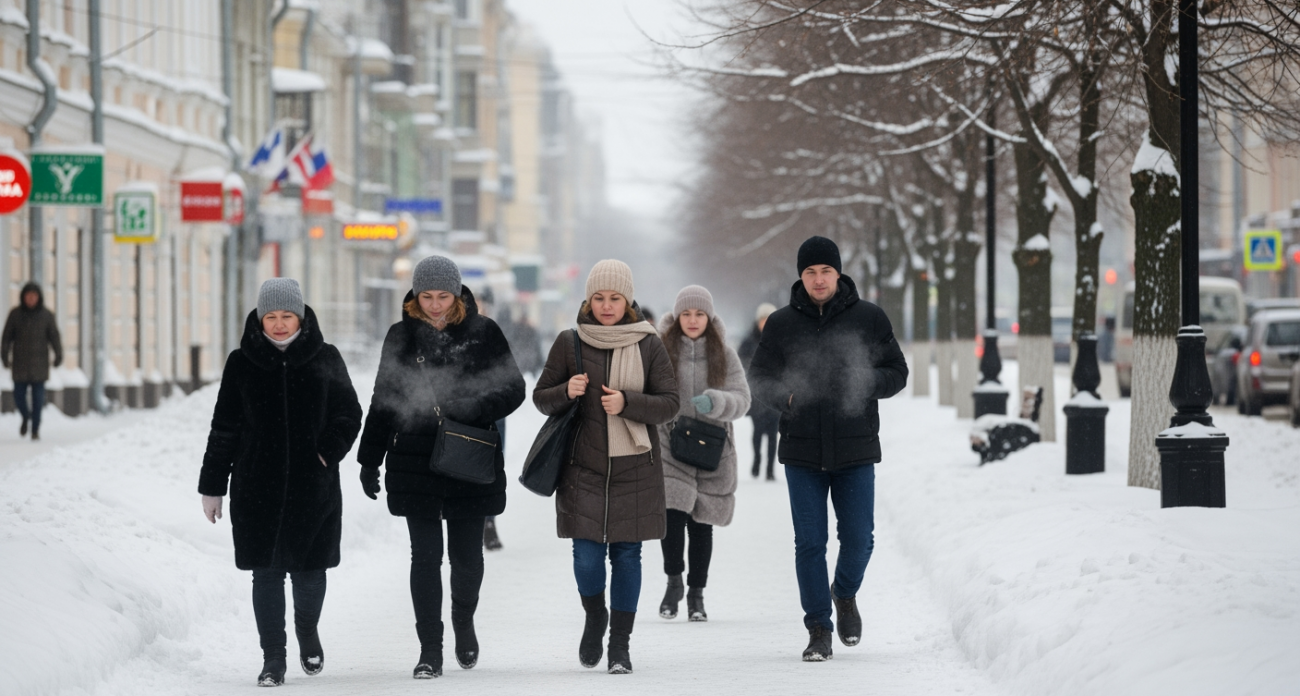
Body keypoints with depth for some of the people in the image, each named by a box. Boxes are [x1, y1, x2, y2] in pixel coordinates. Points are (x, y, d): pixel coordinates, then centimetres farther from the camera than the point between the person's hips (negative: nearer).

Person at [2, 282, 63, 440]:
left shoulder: (46, 315, 0)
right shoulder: (15, 314, 1)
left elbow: (54, 336, -4)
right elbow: (7, 337, 1)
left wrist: (58, 356, -15)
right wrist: (5, 356, -8)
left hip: (39, 364, -1)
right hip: (20, 364, 1)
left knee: (38, 397, -3)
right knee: (19, 396, 0)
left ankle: (35, 429, 7)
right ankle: (26, 416, 31)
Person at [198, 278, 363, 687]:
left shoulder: (325, 359, 3)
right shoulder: (242, 363, 3)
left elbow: (348, 415, 8)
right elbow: (223, 429, 7)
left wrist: (328, 453, -9)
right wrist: (212, 485, 7)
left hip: (314, 486, 0)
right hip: (258, 488, 0)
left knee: (309, 570, 6)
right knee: (266, 573, -1)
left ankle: (307, 630, 35)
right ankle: (273, 658, 7)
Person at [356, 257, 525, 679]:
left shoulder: (482, 332, -1)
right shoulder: (402, 336, 5)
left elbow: (512, 390, -1)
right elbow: (383, 401, 11)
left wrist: (471, 410, -19)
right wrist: (370, 460, 11)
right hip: (415, 465, 1)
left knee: (466, 554, 7)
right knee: (425, 556, -2)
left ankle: (464, 623, 34)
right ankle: (430, 650, 3)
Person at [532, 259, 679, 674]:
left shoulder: (648, 345, 1)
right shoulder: (570, 344, 2)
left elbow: (669, 403, -2)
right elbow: (541, 398, 8)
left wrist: (626, 402, -18)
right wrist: (567, 391, -14)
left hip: (634, 469, 0)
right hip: (583, 468, 0)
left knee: (626, 554, 1)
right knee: (587, 554, -4)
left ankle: (621, 644, 11)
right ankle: (595, 618, 26)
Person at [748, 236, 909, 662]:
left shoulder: (869, 318, 2)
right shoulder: (782, 323, 4)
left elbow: (897, 372, 4)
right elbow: (759, 379, 8)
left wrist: (866, 382, -17)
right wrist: (785, 396, -14)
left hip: (855, 450, 0)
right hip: (802, 451, 0)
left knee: (858, 538, -1)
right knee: (809, 543, -1)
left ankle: (845, 595, 30)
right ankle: (819, 630, 9)